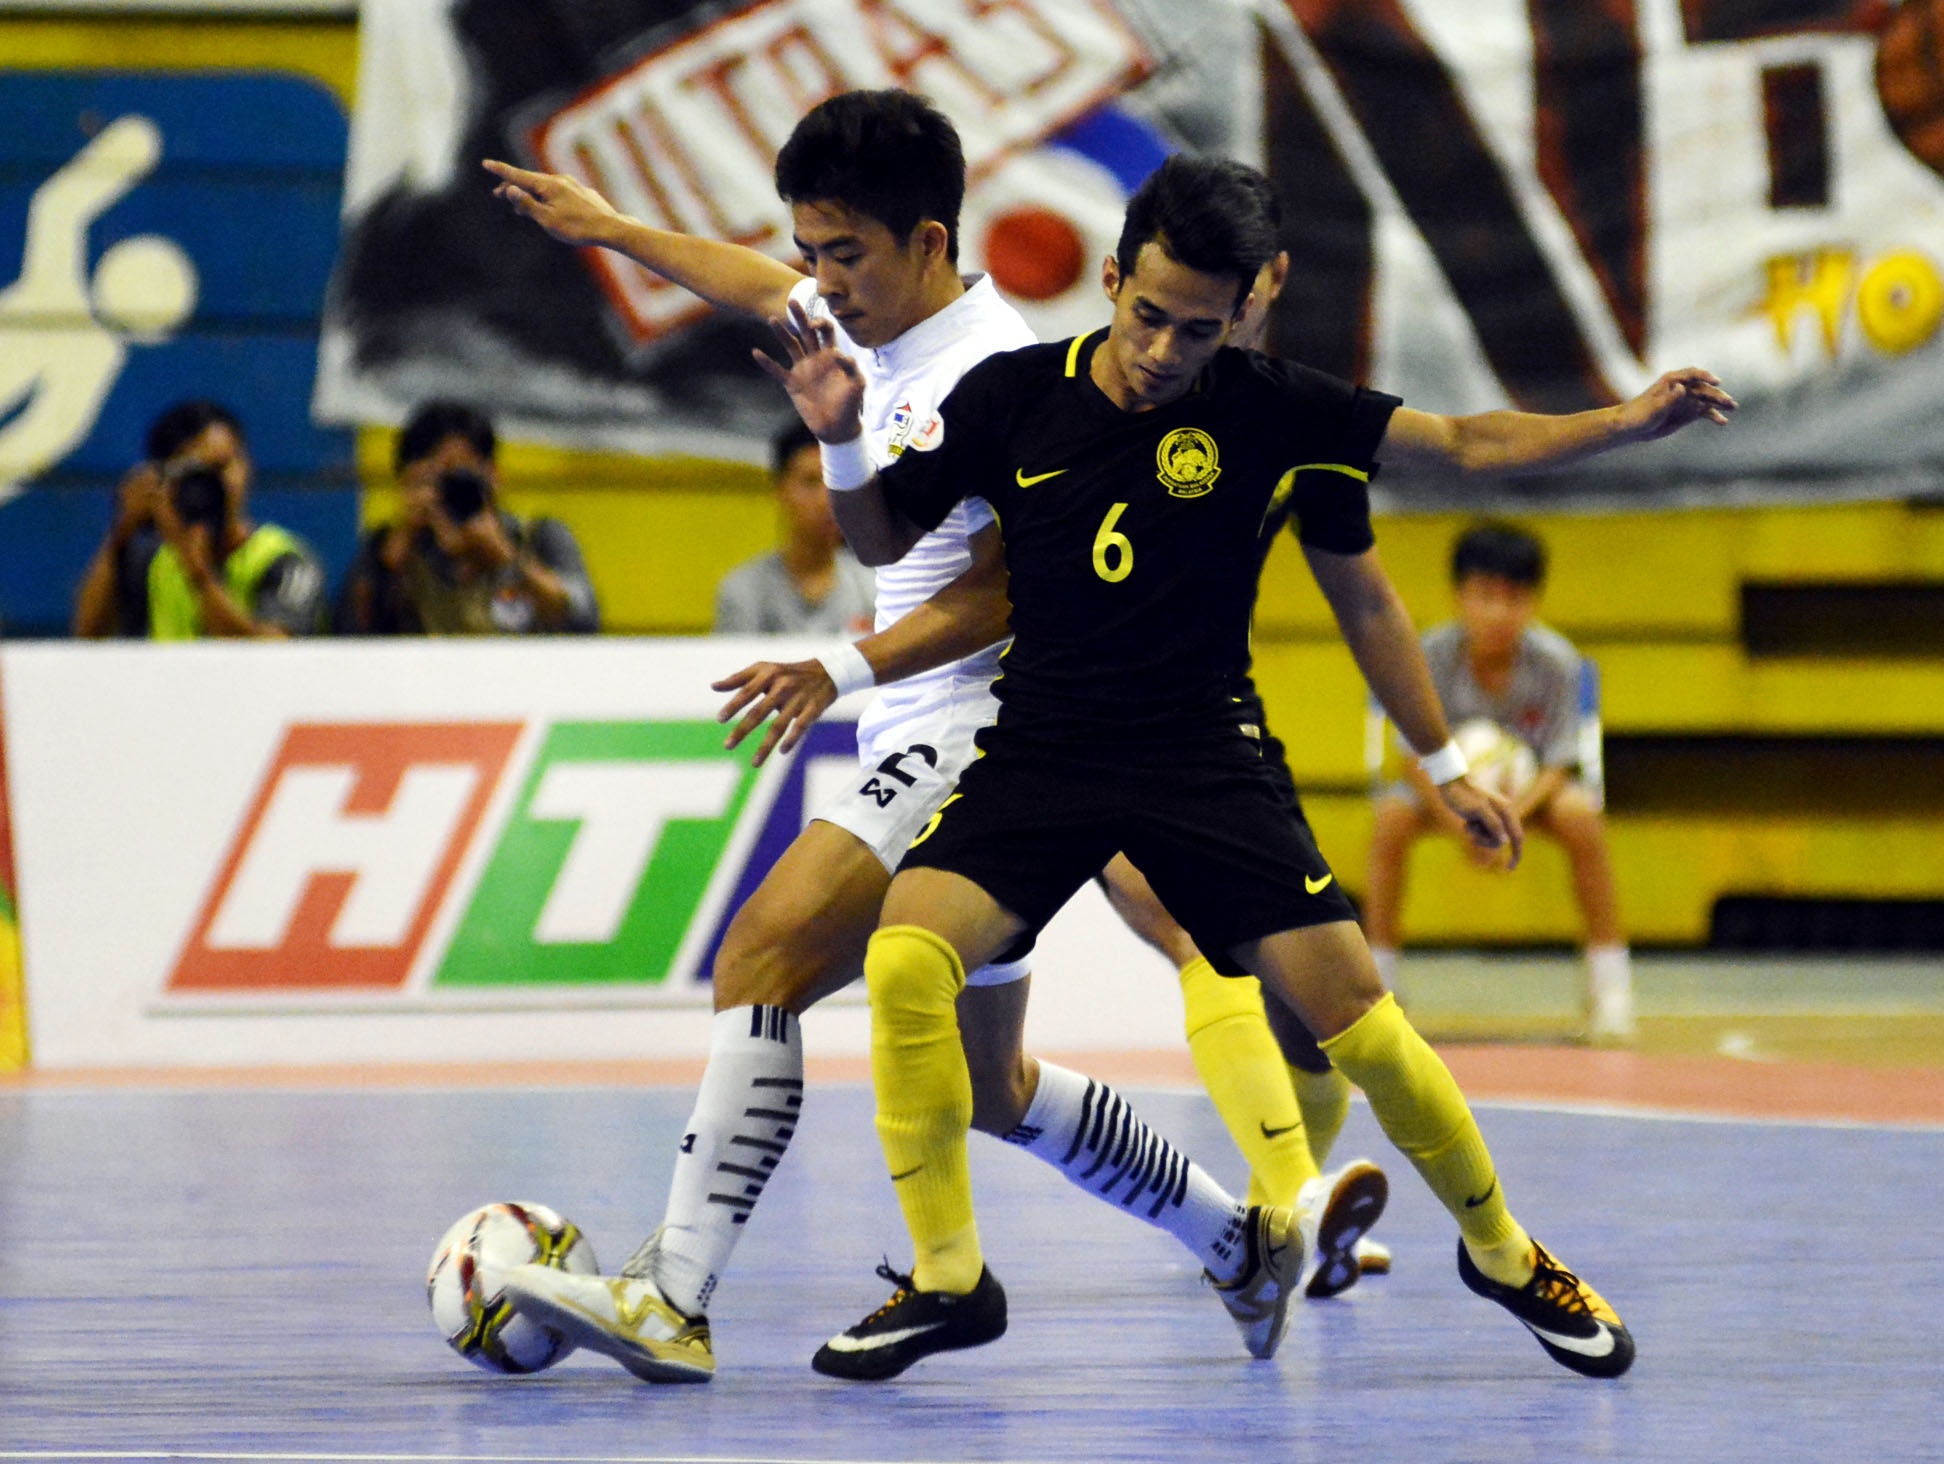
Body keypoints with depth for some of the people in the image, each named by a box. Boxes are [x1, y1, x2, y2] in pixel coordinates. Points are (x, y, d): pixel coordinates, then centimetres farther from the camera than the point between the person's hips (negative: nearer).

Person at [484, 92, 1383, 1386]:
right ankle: (1254, 1248, 30)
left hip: (977, 737, -10)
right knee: (987, 1084, 18)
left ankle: (674, 1301, -32)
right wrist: (612, 230, 42)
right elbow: (766, 289, 33)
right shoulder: (880, 323, 12)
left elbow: (1011, 587, -21)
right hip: (930, 753, 10)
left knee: (762, 956, -23)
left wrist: (847, 668, -30)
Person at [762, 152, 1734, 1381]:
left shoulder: (1278, 415, -8)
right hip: (1036, 756, 1)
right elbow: (885, 541, 7)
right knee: (905, 960, -24)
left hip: (1203, 761, -1)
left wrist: (1629, 424, -4)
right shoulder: (1013, 397, -5)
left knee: (1359, 1023, -8)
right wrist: (843, 444, -11)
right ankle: (948, 1279, -8)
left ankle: (1503, 1255, 19)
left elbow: (1465, 443, 2)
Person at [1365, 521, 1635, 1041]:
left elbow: (1558, 767, -20)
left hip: (1531, 784, -1)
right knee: (1393, 814, -31)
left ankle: (1610, 984, -22)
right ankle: (1376, 975, -16)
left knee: (1582, 816, -33)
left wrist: (1514, 811, -41)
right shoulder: (1432, 655, -22)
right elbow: (1417, 758, -19)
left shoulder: (1556, 662, -23)